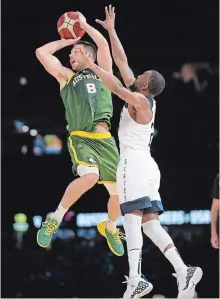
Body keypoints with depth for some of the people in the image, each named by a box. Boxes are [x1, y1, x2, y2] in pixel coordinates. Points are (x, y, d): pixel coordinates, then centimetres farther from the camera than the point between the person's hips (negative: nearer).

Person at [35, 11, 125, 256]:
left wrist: (83, 24, 14)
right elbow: (41, 52, 11)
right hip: (80, 138, -2)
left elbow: (103, 44, 4)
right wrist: (68, 40, 20)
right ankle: (55, 220, -17)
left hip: (105, 139, 2)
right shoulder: (66, 77, 18)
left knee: (118, 192, 3)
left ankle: (111, 229, 33)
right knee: (89, 177, -32)